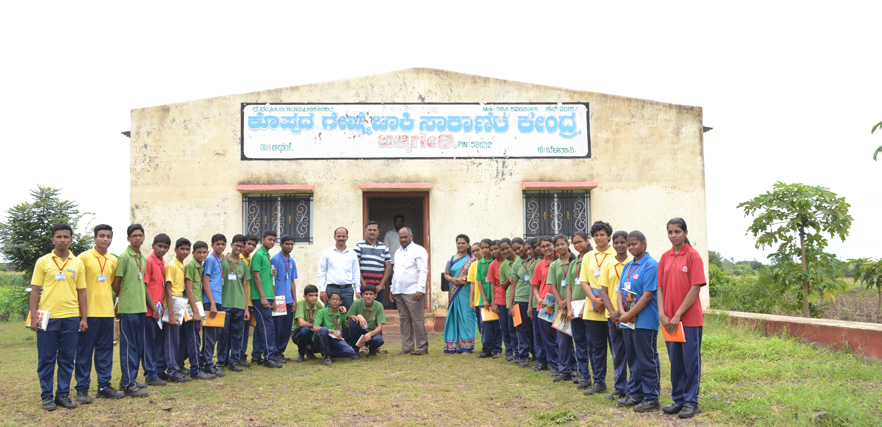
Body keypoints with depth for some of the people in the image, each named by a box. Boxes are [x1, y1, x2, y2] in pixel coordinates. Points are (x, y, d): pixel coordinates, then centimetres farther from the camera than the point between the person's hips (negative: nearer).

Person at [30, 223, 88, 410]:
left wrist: (84, 318, 4)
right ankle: (47, 396, 15)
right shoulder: (43, 262, 2)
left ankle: (63, 394, 17)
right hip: (47, 317, -2)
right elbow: (35, 290, 1)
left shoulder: (78, 263, 8)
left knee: (67, 359, 7)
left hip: (71, 318, 2)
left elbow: (81, 292, 10)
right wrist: (33, 316, -6)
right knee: (46, 359, 5)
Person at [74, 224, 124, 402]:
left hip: (107, 312, 5)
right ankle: (82, 389, 8)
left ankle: (104, 386, 16)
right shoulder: (84, 257, -4)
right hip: (89, 312, -5)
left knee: (105, 350, 9)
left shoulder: (114, 260, 11)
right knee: (84, 351, 1)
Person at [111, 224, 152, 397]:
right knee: (128, 347, -4)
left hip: (141, 309, 8)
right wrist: (124, 298, 6)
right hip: (128, 310, -8)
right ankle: (128, 384, -1)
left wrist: (153, 307, 18)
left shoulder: (143, 259, 15)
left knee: (138, 347, 12)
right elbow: (115, 284, -7)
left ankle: (131, 378, 22)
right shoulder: (124, 257, -8)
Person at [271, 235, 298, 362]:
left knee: (287, 328, 9)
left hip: (289, 301, 7)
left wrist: (295, 300, 12)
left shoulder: (292, 262, 14)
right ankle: (274, 354, 6)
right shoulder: (275, 259, -7)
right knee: (277, 328, -2)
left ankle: (280, 352, 19)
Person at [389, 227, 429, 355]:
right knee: (404, 319, 8)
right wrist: (392, 289, 19)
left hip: (412, 292, -7)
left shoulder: (418, 250, -3)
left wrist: (420, 289, -18)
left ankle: (422, 347, 0)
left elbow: (423, 271, -10)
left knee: (417, 320, -6)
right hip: (399, 292, 7)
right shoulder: (398, 252, 21)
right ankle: (407, 347, 13)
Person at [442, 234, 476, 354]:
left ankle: (466, 346, 0)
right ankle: (454, 346, 8)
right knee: (454, 318, 3)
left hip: (466, 293, -4)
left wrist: (463, 279, -19)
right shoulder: (452, 259, 14)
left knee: (466, 318, -4)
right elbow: (446, 274, 10)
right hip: (454, 293, 4)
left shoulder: (472, 260, 2)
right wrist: (453, 279, -11)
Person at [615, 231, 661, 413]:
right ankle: (636, 393, 28)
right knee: (633, 359, 16)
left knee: (647, 360, 1)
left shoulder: (651, 265, -12)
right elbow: (621, 290, 12)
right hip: (628, 321, 8)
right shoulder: (628, 266, 13)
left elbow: (647, 295, -17)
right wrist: (622, 311, -6)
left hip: (645, 321, -8)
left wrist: (629, 315, -16)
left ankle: (651, 398, 10)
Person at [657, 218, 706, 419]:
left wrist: (678, 315, -15)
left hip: (690, 318, -5)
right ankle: (678, 399, 23)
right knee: (675, 360, 12)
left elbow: (695, 288, -12)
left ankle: (691, 402, 13)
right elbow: (660, 287, 7)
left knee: (691, 360, 3)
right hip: (670, 320, 5)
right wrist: (662, 314, -6)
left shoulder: (693, 255, -8)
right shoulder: (665, 257, 8)